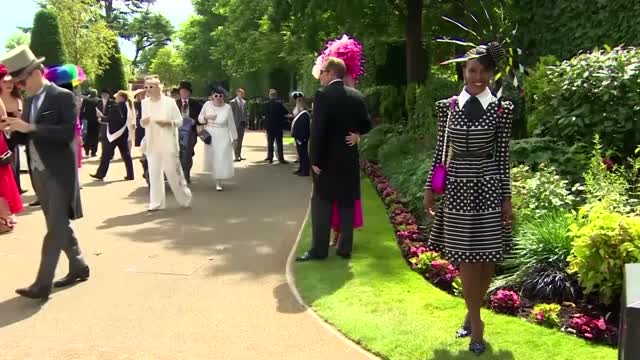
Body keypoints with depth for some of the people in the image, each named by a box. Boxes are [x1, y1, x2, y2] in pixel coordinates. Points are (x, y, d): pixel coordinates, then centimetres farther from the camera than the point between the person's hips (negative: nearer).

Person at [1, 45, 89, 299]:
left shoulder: (63, 96, -10)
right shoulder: (30, 101, 12)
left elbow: (68, 132, -21)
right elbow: (28, 137, 12)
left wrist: (31, 128, -24)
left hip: (58, 173, -8)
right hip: (39, 173, 8)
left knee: (55, 229, -5)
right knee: (59, 225, 15)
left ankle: (43, 283, -3)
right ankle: (78, 267, 28)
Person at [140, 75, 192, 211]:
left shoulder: (169, 102, -6)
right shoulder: (145, 102, 6)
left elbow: (179, 121, -4)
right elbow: (143, 122, 15)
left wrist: (167, 123, -21)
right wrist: (142, 121, -9)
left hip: (168, 144, -4)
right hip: (152, 144, 4)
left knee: (173, 172, 1)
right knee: (154, 173, 5)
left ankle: (185, 200, 17)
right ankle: (156, 203, 12)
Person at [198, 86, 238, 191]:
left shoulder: (227, 107, -9)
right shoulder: (207, 105, -6)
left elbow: (231, 124, -2)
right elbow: (200, 118, 5)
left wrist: (234, 137, 3)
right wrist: (206, 117, -17)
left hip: (223, 136, -2)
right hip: (210, 135, 2)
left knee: (222, 158, -3)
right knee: (211, 157, 10)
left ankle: (218, 182, 4)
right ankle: (216, 179, 32)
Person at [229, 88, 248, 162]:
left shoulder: (244, 102, 12)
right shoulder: (232, 102, -7)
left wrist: (246, 119, 6)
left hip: (243, 123, 6)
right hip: (236, 123, -6)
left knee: (240, 140, 10)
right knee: (236, 141, -3)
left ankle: (239, 155, 15)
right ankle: (236, 157, -2)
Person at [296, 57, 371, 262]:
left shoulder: (323, 95, -13)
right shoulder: (357, 96, 4)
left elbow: (317, 130, -17)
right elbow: (366, 126, 9)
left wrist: (315, 160, -13)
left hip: (328, 159, -5)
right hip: (350, 159, 5)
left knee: (321, 203, 3)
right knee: (347, 204, 10)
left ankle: (319, 249, 4)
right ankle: (345, 248, 14)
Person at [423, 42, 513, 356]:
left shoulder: (500, 109, 0)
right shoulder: (447, 106, 4)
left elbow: (503, 155, 0)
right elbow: (440, 151, 7)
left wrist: (507, 197, -1)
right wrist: (430, 188, 6)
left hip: (488, 188, 0)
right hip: (457, 187, 1)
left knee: (487, 257, 6)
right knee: (465, 257, 3)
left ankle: (472, 314, 26)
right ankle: (476, 322, 13)